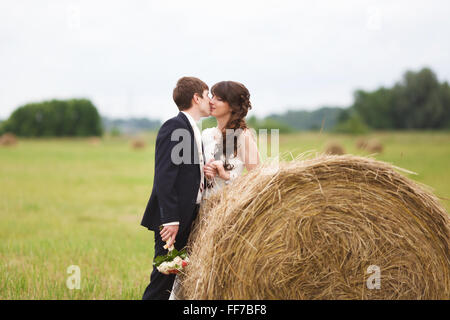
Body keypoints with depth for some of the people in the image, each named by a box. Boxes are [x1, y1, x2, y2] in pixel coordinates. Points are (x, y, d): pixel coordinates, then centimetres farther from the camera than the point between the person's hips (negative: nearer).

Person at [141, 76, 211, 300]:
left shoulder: (194, 130, 17)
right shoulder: (174, 128, -12)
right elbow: (164, 176, -19)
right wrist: (170, 220, -23)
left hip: (190, 217, 9)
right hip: (174, 219, -9)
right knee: (163, 280, -6)